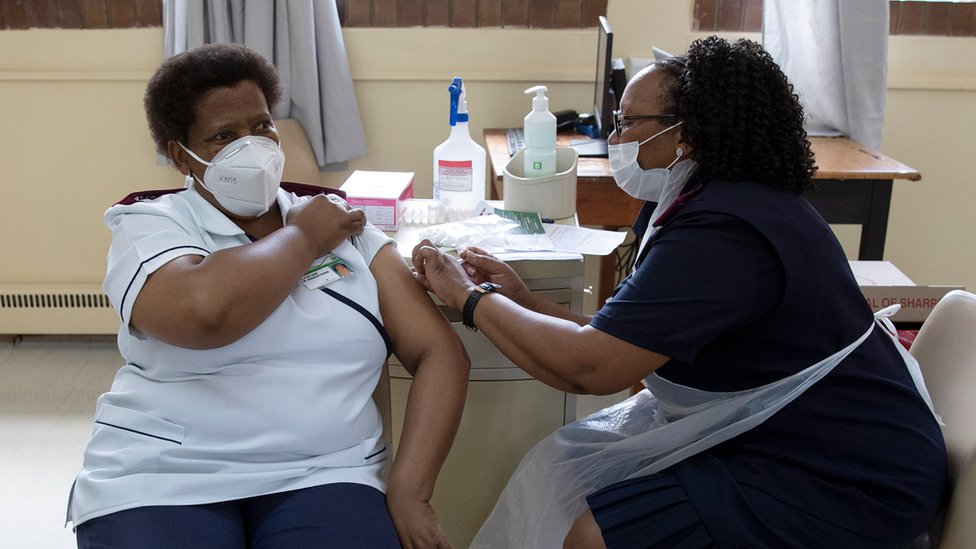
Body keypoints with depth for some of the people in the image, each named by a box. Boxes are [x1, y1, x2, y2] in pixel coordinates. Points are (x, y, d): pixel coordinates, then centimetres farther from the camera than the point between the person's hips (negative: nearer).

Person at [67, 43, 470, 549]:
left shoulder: (345, 228, 8)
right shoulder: (149, 225, 1)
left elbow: (440, 352, 2)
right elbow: (204, 312, -23)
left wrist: (408, 492, -10)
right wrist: (302, 237, -6)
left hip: (324, 478, 2)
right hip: (162, 479, -1)